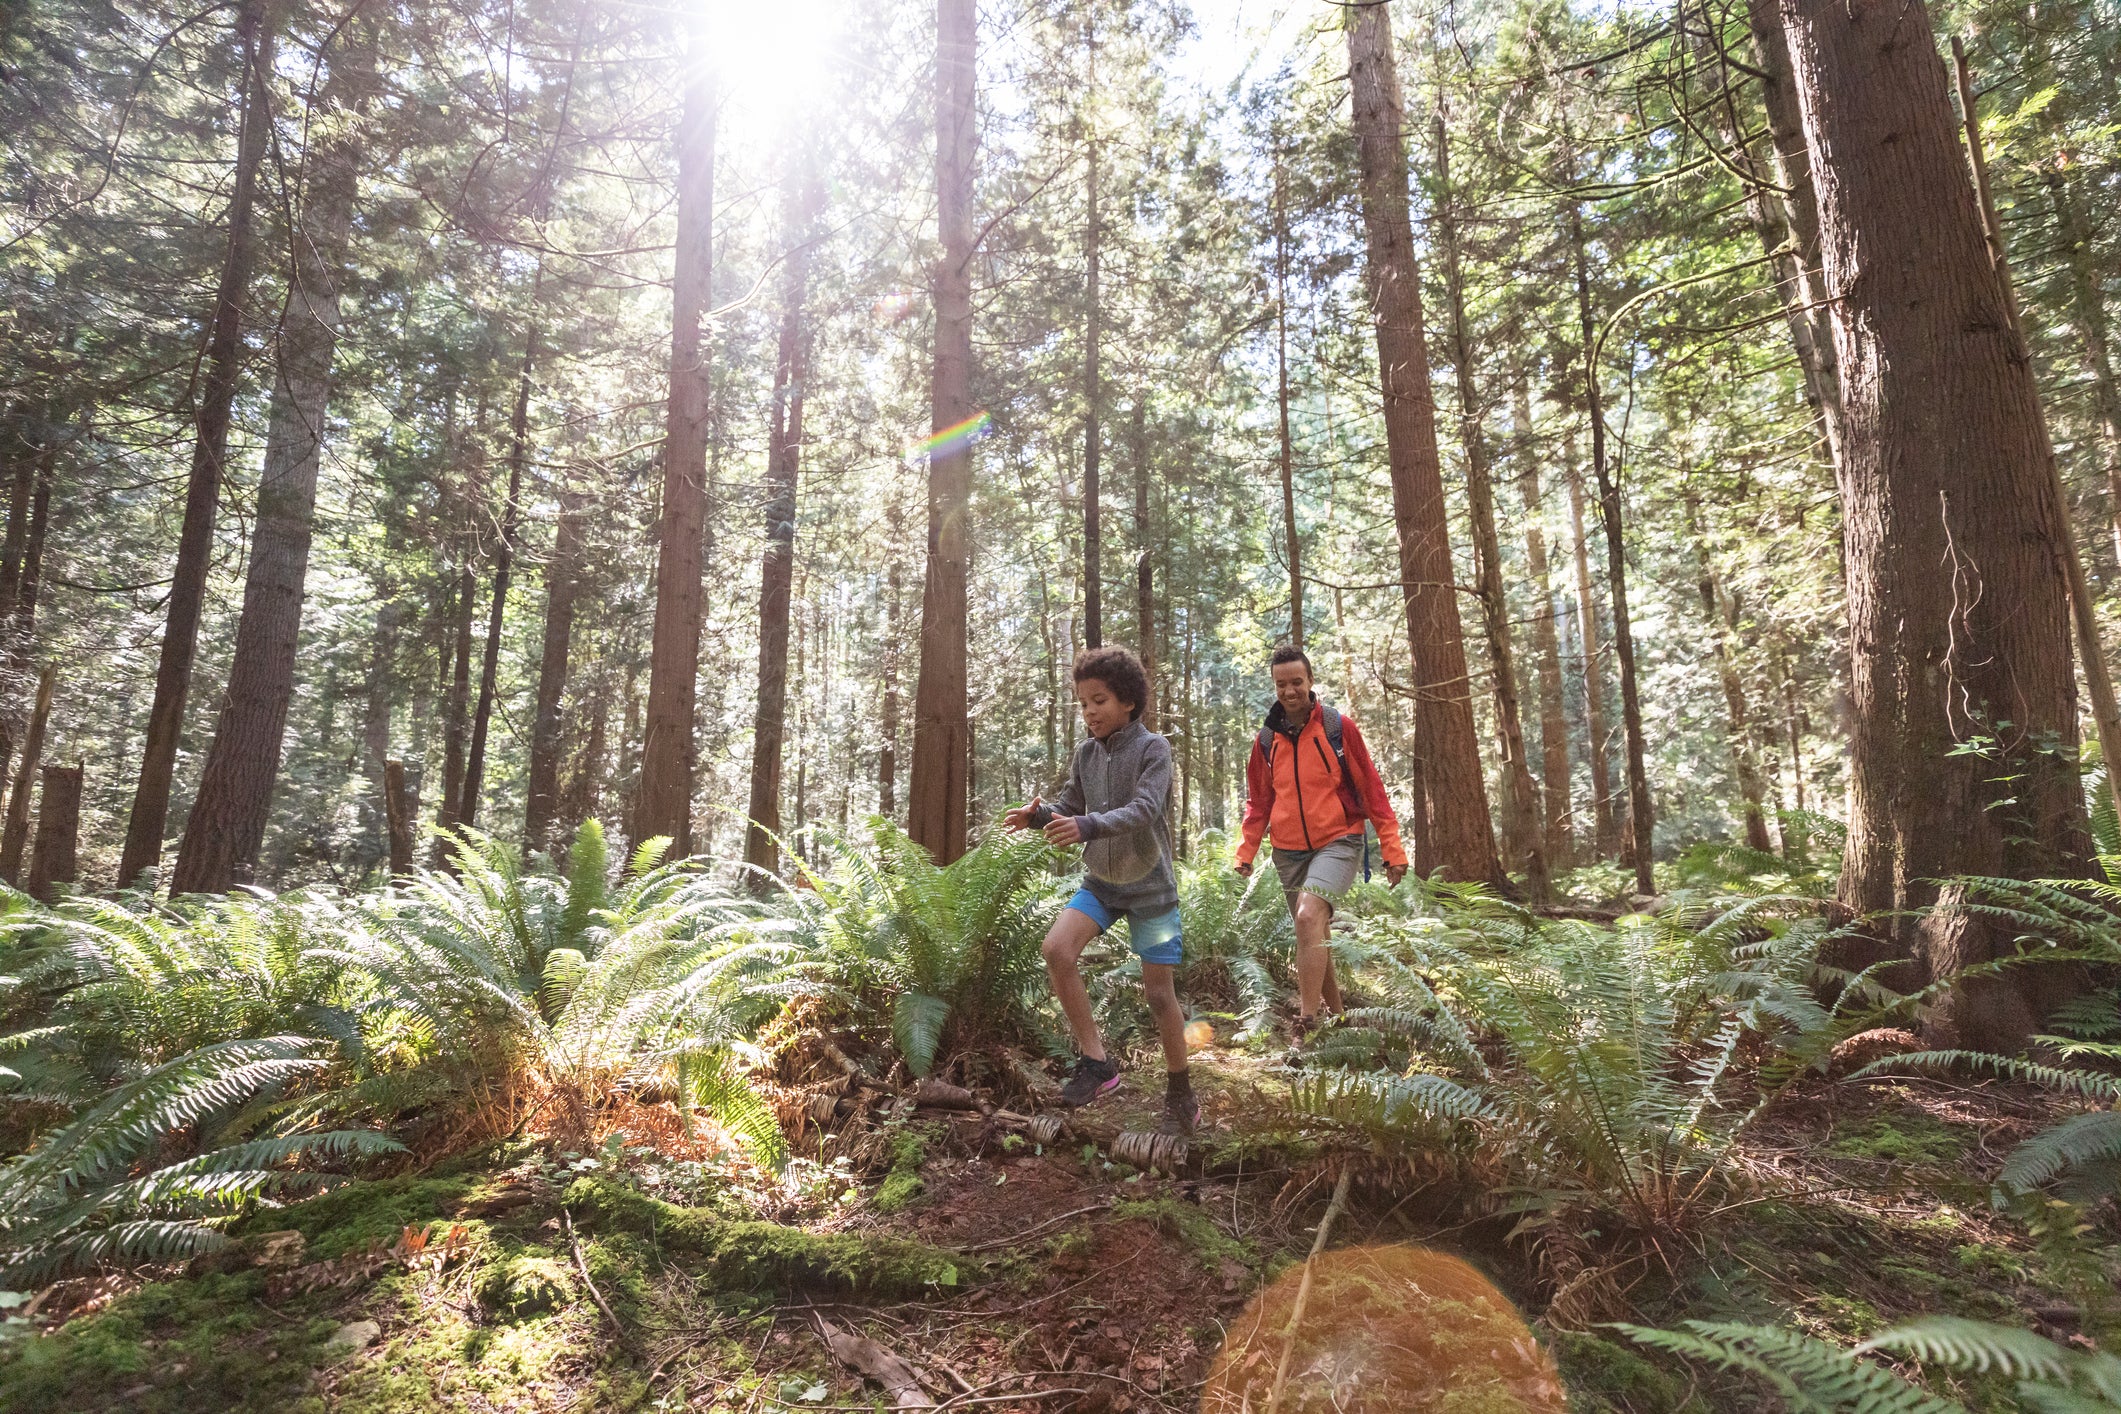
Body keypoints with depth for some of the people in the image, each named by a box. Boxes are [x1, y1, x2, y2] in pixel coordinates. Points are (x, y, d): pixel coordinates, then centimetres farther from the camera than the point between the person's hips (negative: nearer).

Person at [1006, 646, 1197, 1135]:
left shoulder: (1153, 748, -14)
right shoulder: (1086, 754, 2)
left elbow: (1144, 809, -28)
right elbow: (1069, 807, 8)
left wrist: (1087, 826, -44)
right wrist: (1038, 815, -15)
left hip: (1150, 885, -4)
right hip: (1100, 881, 5)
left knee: (1159, 992, 2)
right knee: (1056, 948, -19)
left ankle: (1181, 1096, 24)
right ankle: (1096, 1062, -5)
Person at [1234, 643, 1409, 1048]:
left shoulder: (1339, 727, -5)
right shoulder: (1266, 739, 5)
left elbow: (1371, 788, -3)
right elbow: (1258, 802, 13)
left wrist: (1392, 849, -5)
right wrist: (1245, 854, 3)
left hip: (1337, 842, -4)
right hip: (1289, 851, 5)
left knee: (1309, 915, -26)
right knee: (1314, 937, 11)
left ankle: (1307, 1024, -21)